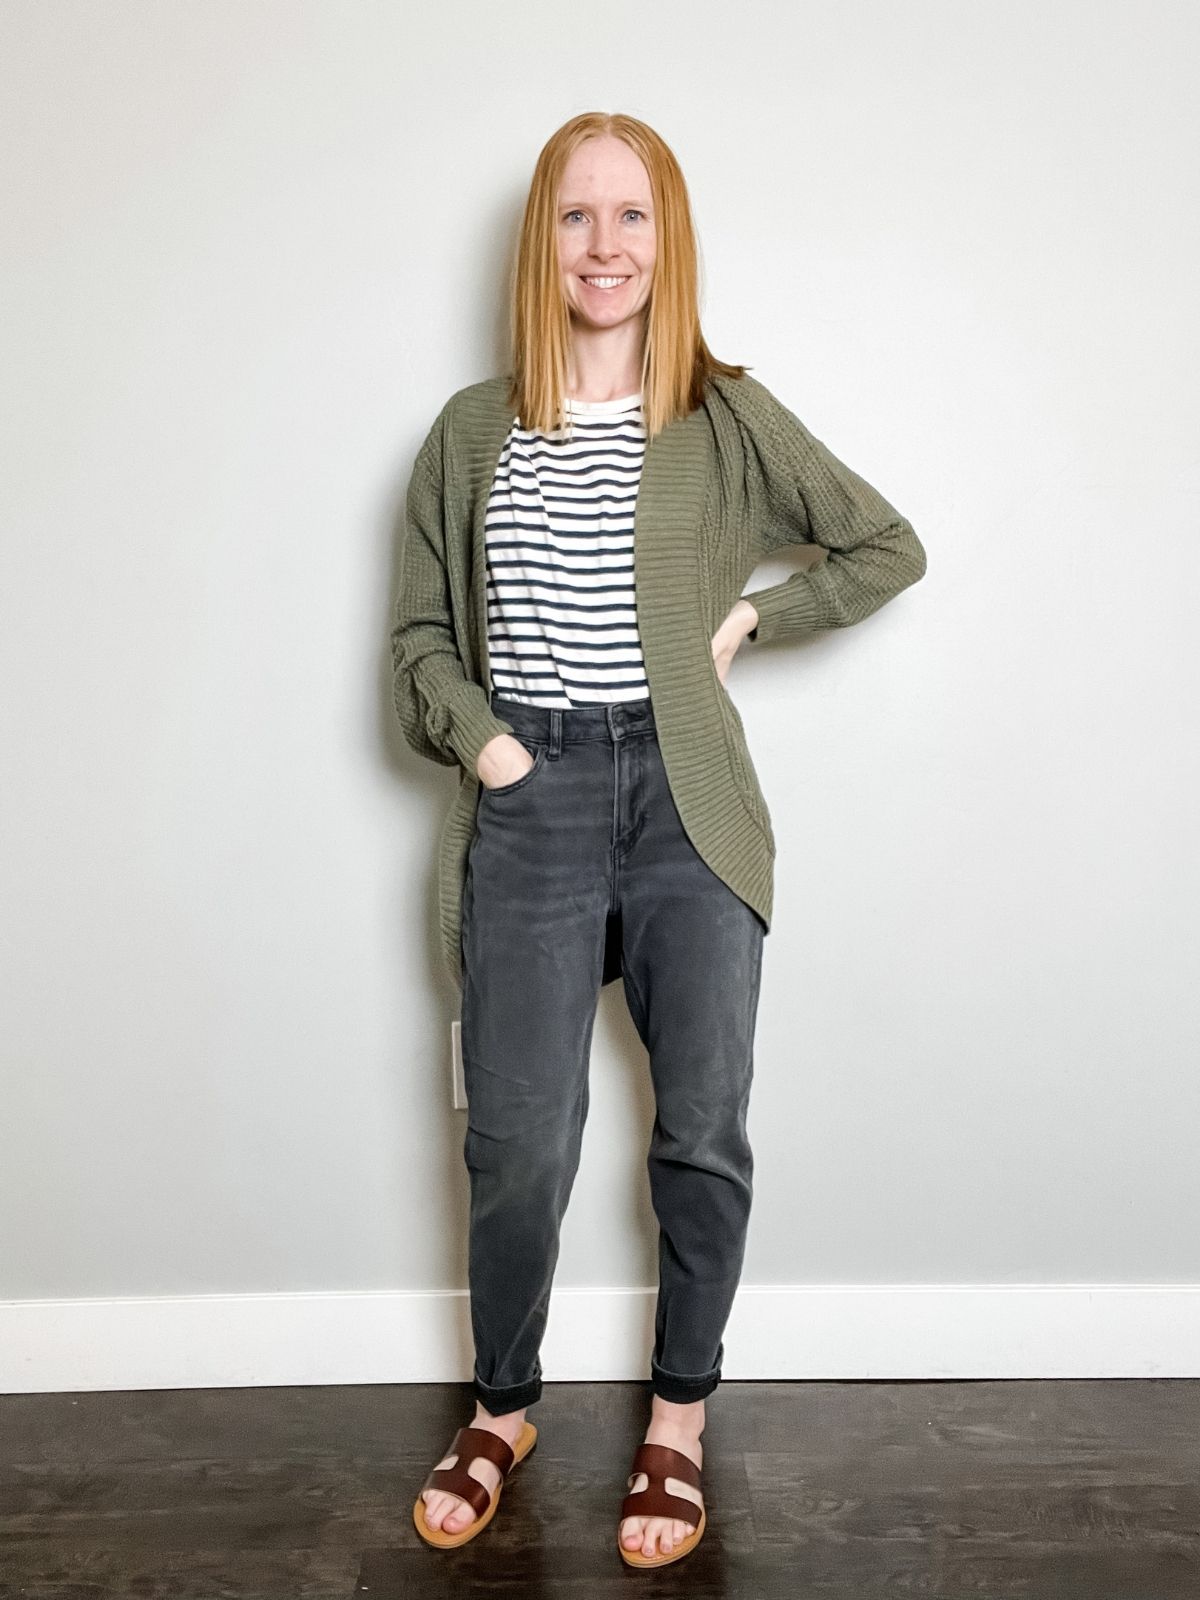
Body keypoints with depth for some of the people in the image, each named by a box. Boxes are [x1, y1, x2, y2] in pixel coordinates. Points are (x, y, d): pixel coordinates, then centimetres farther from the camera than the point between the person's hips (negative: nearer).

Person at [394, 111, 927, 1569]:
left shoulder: (730, 418, 4)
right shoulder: (472, 431, 8)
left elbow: (888, 546, 12)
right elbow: (420, 631, 11)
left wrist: (750, 617, 2)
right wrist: (486, 742, -5)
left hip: (687, 804, 0)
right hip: (528, 804, 1)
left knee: (702, 1130, 5)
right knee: (517, 1143, 2)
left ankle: (678, 1421, 28)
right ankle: (503, 1406, 29)